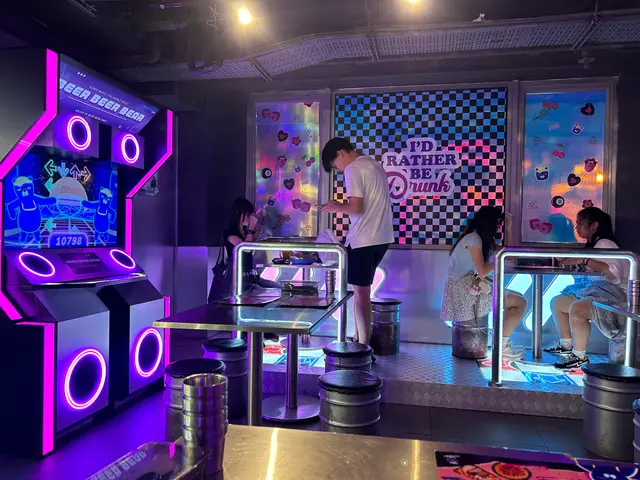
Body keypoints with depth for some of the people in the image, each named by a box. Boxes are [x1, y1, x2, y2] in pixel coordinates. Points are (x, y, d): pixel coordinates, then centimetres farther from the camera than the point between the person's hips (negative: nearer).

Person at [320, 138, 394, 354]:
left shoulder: (353, 169, -12)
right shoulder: (373, 164, 17)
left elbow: (356, 207, -21)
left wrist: (337, 207, -3)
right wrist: (343, 206, 18)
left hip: (364, 239, -9)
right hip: (381, 237, 9)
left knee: (361, 291, -2)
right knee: (361, 288, 17)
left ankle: (363, 346, 5)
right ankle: (359, 338, 25)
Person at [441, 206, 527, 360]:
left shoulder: (480, 238, 17)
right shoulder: (473, 239, -13)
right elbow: (482, 272, -20)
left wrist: (508, 229, 13)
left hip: (470, 288, 10)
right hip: (465, 290, -10)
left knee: (517, 297, 19)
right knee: (520, 303, -9)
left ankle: (503, 342, 15)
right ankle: (501, 347, -2)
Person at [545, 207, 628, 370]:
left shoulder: (605, 243, -15)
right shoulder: (592, 244, 13)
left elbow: (614, 272, -31)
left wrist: (583, 260, -32)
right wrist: (566, 260, 4)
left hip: (615, 292, -11)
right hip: (597, 288, 11)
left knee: (577, 309, -34)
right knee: (557, 303, 10)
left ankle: (580, 356, -19)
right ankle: (566, 346, 18)